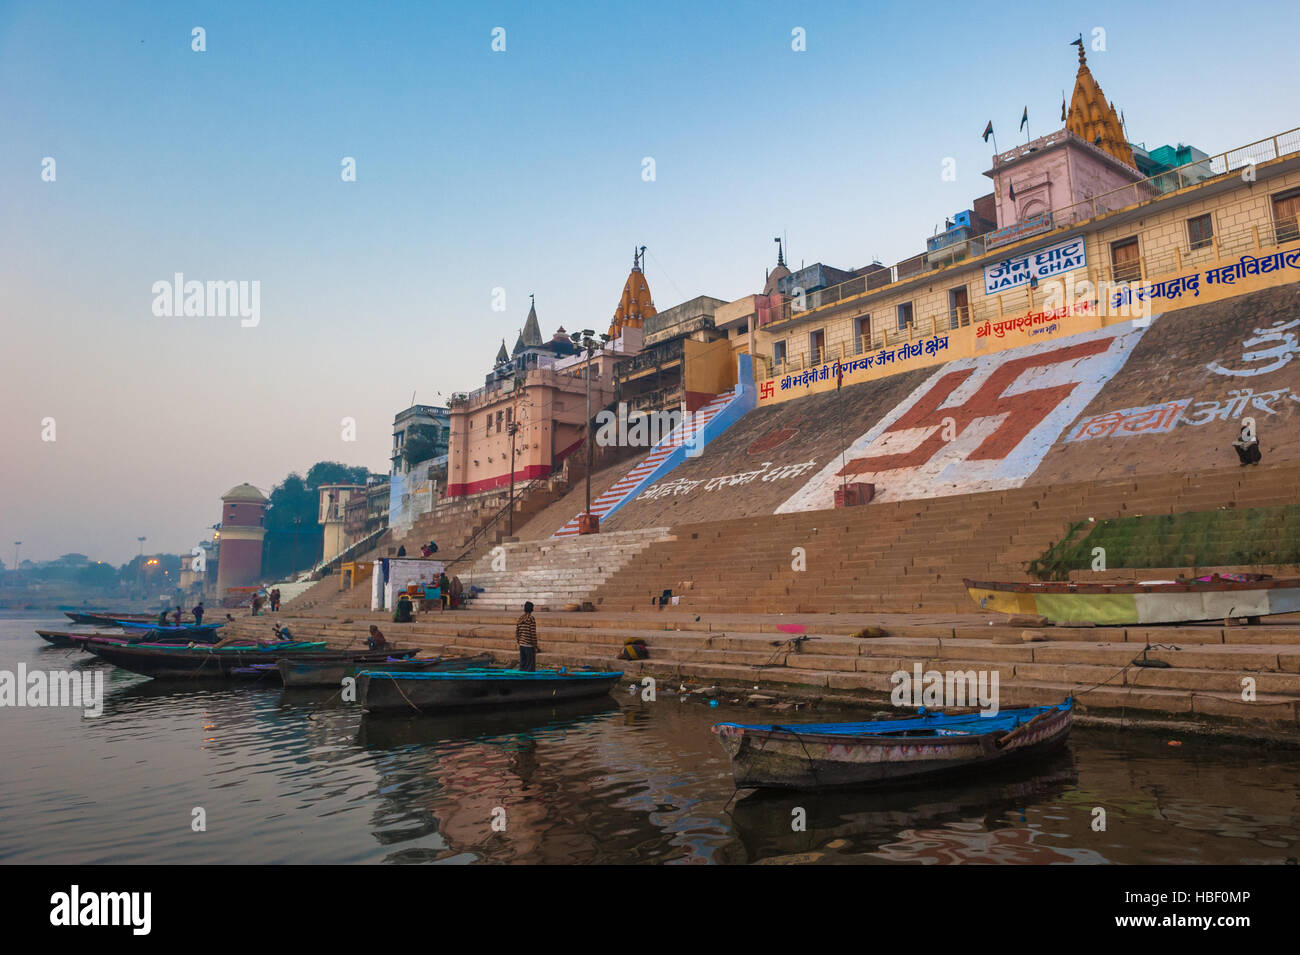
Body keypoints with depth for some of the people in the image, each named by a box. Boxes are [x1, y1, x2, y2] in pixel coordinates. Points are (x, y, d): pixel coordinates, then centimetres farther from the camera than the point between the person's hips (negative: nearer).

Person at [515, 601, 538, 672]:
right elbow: (533, 634, -16)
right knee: (530, 666, 0)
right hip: (529, 645, -6)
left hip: (521, 645, 6)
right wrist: (535, 646, -10)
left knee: (523, 664, 12)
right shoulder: (532, 619, -14)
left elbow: (516, 633, 9)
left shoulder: (519, 619, 5)